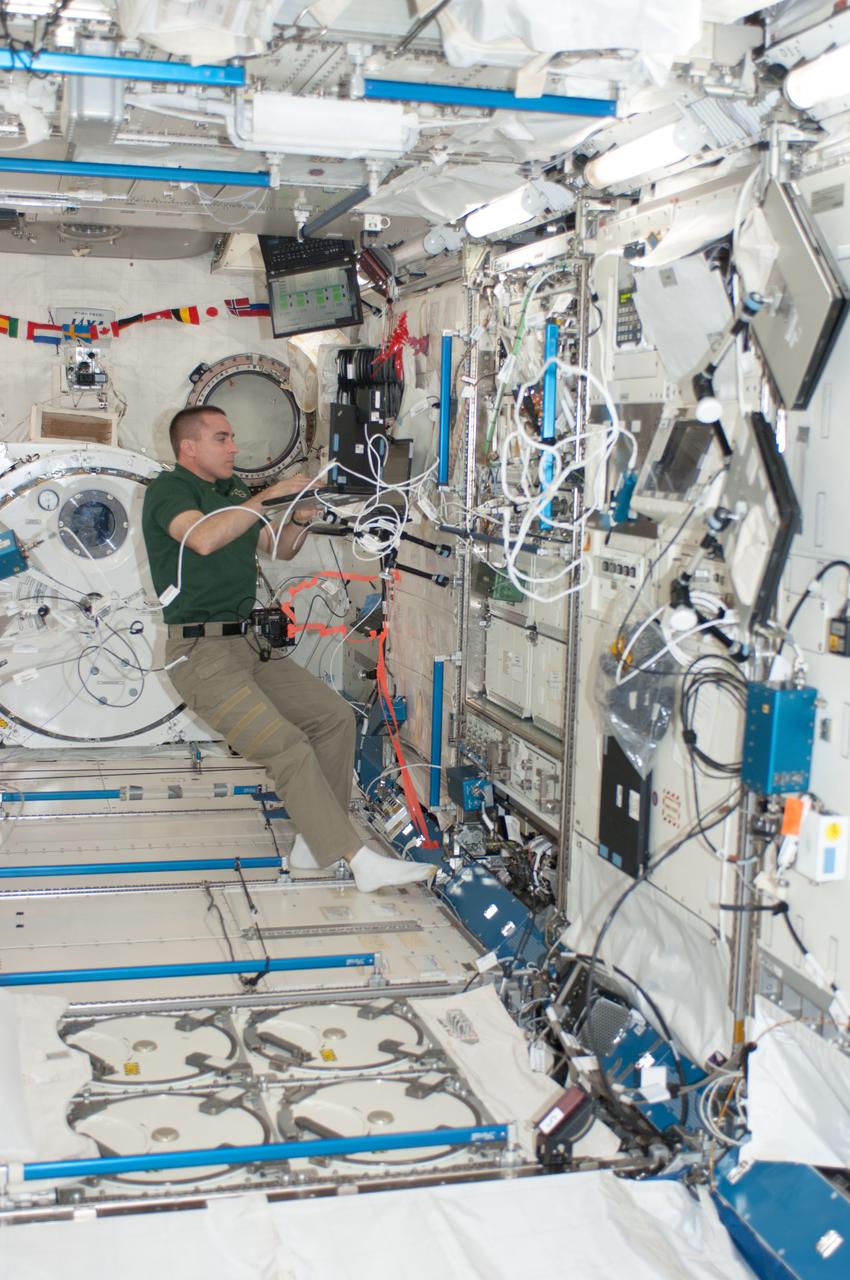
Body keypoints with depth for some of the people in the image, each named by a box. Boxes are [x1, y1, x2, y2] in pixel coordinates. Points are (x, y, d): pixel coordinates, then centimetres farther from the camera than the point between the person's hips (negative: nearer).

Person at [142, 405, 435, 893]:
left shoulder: (232, 490, 18)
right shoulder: (169, 489, -7)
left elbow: (279, 548, 26)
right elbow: (204, 538, -28)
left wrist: (300, 521, 3)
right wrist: (269, 496, -21)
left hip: (248, 642, 9)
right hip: (202, 651, -9)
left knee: (334, 714, 2)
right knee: (289, 749, -18)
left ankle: (314, 842, 7)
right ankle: (360, 861, -17)